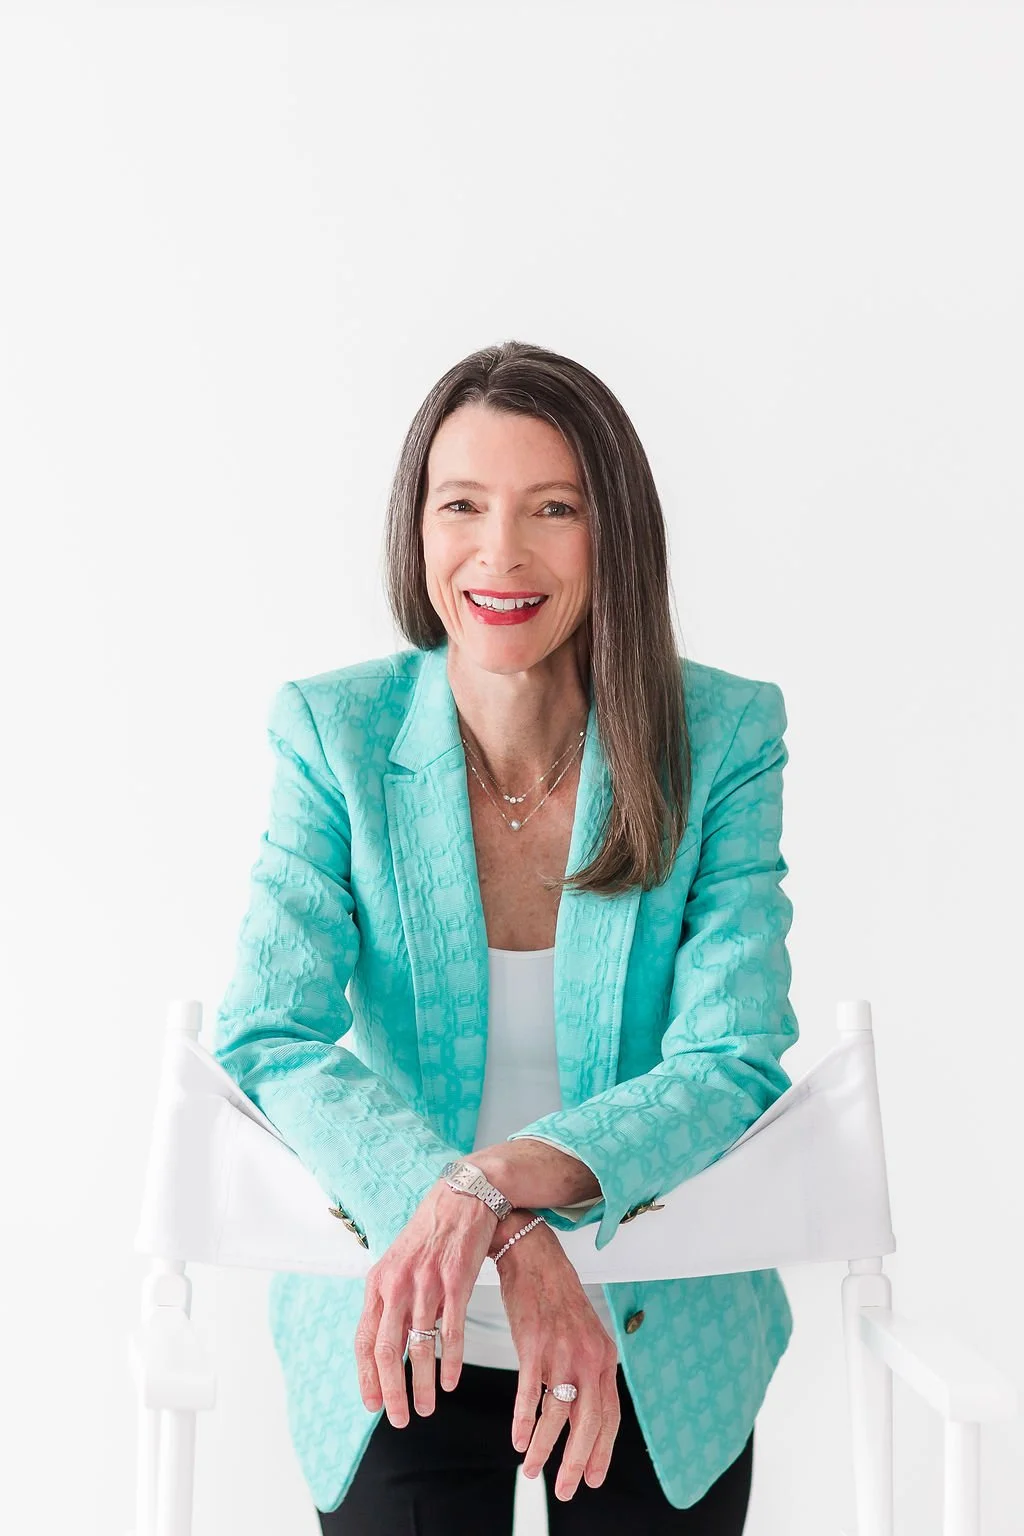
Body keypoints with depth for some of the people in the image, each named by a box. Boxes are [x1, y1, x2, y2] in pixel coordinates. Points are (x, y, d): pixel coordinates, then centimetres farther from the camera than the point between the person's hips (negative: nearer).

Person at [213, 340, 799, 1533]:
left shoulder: (724, 738, -12)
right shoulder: (333, 730, -11)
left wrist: (494, 1182, -35)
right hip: (404, 1345, 0)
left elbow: (732, 1065, -17)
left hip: (666, 1354, 1)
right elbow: (271, 1037, -18)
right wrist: (508, 1240, -34)